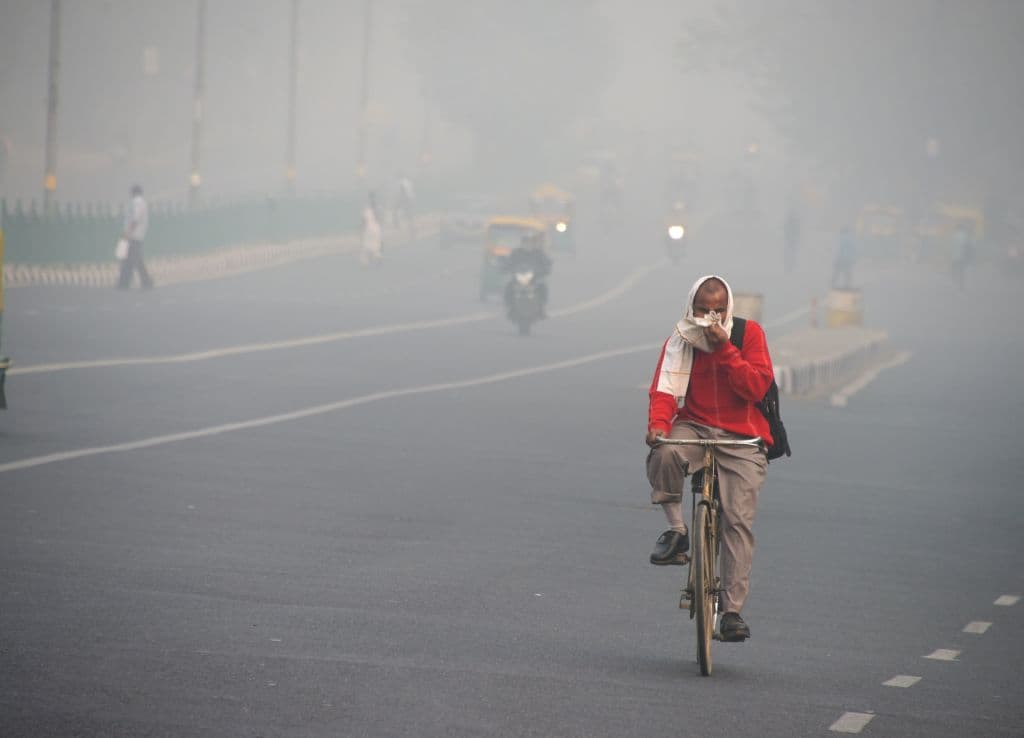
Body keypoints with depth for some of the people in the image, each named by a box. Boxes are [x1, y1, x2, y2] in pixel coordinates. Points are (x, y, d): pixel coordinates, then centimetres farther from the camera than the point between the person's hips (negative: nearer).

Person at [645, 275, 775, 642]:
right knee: (665, 453, -35)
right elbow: (665, 389, -4)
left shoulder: (749, 334, -1)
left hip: (741, 439, -1)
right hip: (695, 429, 1)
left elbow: (757, 387, -11)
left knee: (739, 521, -13)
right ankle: (676, 530, -15)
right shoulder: (680, 340, 4)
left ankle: (732, 611, -10)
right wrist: (658, 424, -25)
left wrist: (724, 349, -20)